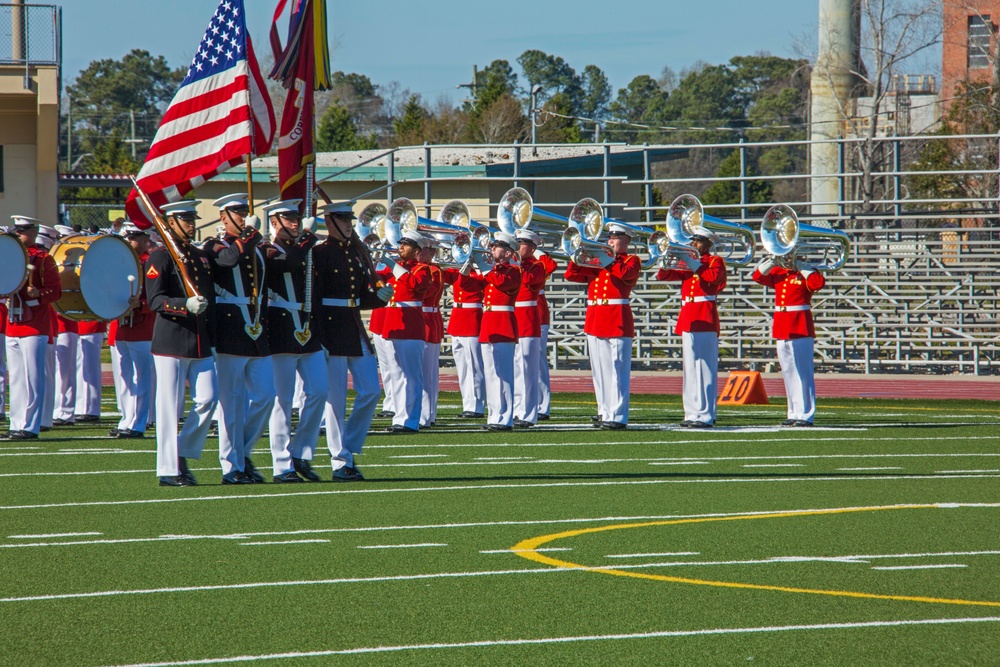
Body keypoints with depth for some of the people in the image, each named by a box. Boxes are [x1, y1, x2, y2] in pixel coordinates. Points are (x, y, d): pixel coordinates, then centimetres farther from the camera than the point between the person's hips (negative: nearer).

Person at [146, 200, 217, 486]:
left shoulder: (201, 256, 16)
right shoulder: (159, 258, -5)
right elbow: (155, 300, -14)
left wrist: (212, 339, 18)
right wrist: (186, 305, -30)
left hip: (200, 344, 6)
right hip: (171, 342, -6)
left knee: (208, 399, -3)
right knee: (169, 406, -4)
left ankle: (182, 453, 14)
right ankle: (169, 470, 0)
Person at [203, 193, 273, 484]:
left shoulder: (256, 249, 17)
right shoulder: (214, 246, -3)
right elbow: (229, 258, -26)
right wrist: (251, 233, -22)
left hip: (256, 336, 6)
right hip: (229, 336, -6)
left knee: (265, 395, 3)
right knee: (232, 401, -4)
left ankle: (243, 453, 18)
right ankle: (232, 466, 0)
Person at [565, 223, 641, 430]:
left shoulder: (631, 261, 4)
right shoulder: (597, 260, 19)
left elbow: (625, 273, -19)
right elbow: (571, 275, 13)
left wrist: (606, 260, -24)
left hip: (617, 319, -6)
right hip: (595, 319, 6)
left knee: (616, 368, -9)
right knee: (599, 370, 8)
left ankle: (617, 416, -12)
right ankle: (604, 411, 15)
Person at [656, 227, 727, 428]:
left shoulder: (715, 261, 3)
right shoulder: (687, 264, 21)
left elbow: (713, 276, -19)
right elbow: (662, 275, 15)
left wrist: (692, 263, -19)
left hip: (705, 319, -7)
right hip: (688, 319, 7)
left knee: (704, 367, -10)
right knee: (690, 368, 7)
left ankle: (705, 415, -12)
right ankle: (692, 413, 9)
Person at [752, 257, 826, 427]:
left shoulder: (805, 275, -3)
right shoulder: (778, 273, 15)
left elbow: (819, 283, -21)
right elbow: (758, 277, 15)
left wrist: (801, 269, -14)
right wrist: (767, 265, -1)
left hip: (800, 329, -7)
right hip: (781, 329, 7)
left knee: (803, 373, -7)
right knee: (788, 373, 9)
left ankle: (806, 415, -7)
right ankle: (794, 414, 14)